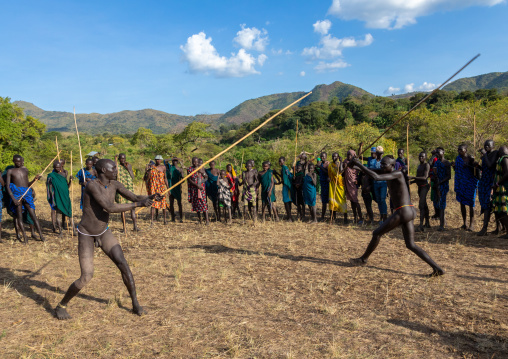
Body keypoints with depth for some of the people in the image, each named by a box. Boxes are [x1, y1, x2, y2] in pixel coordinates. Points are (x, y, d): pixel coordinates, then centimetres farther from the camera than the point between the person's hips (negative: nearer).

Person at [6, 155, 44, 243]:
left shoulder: (25, 169, 17)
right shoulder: (10, 171, 5)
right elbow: (7, 186, -2)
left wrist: (35, 179, 4)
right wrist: (13, 199, -14)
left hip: (27, 194, 3)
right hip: (17, 194, -3)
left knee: (33, 214, 0)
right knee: (19, 216, -2)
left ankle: (41, 235, -1)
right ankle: (25, 237, 1)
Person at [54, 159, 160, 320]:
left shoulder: (114, 184, -8)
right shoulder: (92, 185, -30)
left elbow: (134, 197, -6)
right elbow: (110, 208, -37)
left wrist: (149, 197, -27)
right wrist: (138, 204, -34)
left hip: (104, 232, 6)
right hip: (86, 234, -5)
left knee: (123, 265, -9)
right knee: (86, 277, -10)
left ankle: (135, 304, 5)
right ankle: (61, 305, 18)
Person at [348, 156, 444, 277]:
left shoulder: (398, 174, -14)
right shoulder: (387, 174, 13)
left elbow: (376, 177, -28)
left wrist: (358, 164, -25)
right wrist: (357, 164, -1)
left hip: (403, 212, -10)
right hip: (409, 212, 10)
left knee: (377, 233, 5)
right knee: (411, 245, 12)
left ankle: (364, 259, 20)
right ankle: (436, 268, 9)